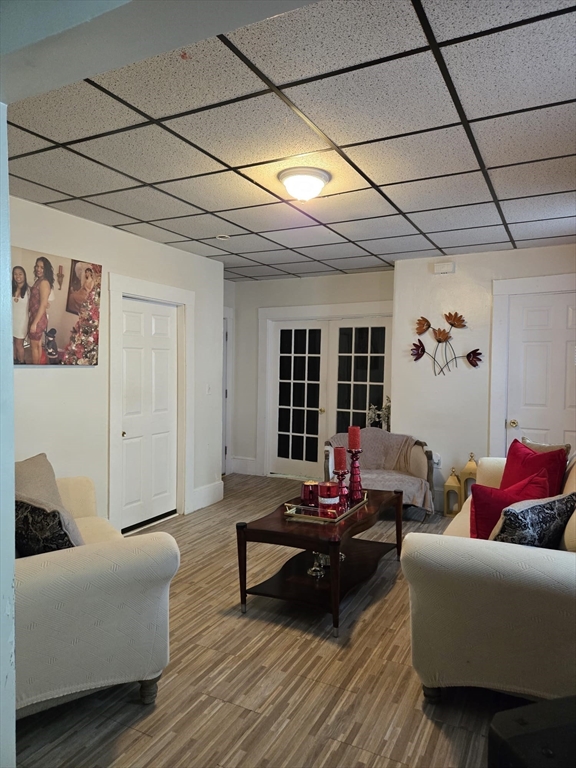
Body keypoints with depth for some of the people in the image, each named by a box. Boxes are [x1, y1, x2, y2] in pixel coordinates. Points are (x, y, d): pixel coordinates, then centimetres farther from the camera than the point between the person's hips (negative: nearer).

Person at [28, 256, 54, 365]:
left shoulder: (44, 283, -19)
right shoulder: (39, 281, 9)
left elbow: (43, 305, -22)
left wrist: (34, 323, -21)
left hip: (38, 319, -9)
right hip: (36, 317, 9)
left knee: (34, 346, 4)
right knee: (38, 344, 18)